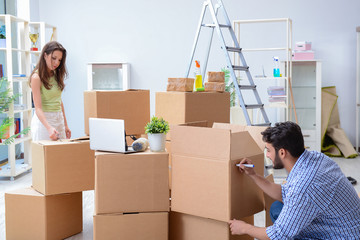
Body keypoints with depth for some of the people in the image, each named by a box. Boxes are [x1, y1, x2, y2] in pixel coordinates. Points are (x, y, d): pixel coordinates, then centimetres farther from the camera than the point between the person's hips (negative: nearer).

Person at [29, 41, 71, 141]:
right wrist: (49, 128, -33)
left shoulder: (57, 75, 10)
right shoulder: (37, 77, -12)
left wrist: (65, 125, 15)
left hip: (59, 119, 7)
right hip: (43, 119, -6)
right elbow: (38, 108, -19)